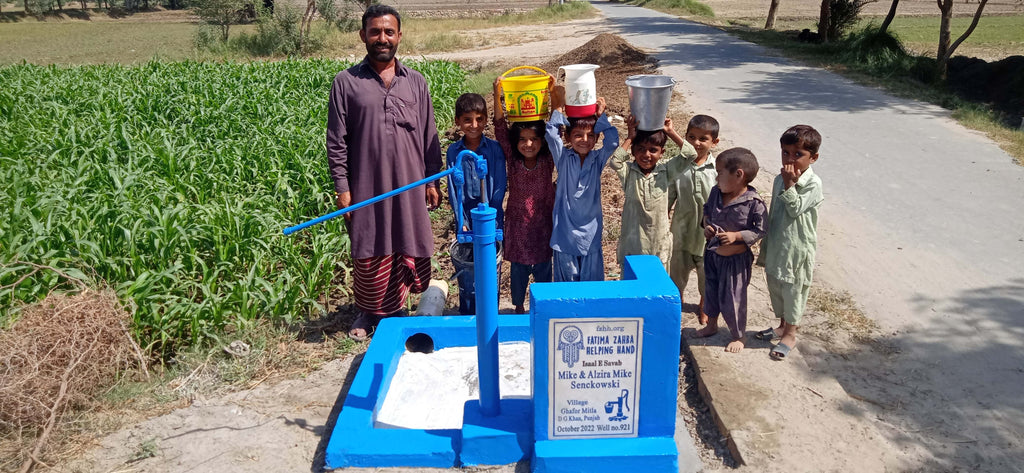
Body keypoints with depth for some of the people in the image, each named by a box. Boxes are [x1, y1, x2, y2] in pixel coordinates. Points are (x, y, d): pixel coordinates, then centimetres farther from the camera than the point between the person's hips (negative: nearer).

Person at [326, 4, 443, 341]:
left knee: (409, 250, 7)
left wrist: (432, 180, 5)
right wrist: (342, 187, -5)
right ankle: (368, 311, 26)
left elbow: (429, 136, 9)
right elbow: (336, 141, 0)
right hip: (367, 187, -2)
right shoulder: (346, 82, 1)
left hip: (409, 186, 2)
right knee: (369, 253, 7)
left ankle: (398, 308, 26)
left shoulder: (416, 82, 7)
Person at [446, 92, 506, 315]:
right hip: (467, 220, 1)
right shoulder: (454, 151, 0)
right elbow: (453, 188, 0)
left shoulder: (494, 148, -4)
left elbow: (499, 187, -5)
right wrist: (462, 220, -8)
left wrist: (490, 218, -12)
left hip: (492, 219, -1)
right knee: (466, 273, 5)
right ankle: (467, 318, 19)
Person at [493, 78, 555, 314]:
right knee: (518, 267, 13)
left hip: (543, 222, 0)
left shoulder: (548, 161, -7)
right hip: (517, 222, 0)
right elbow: (501, 130, -15)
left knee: (543, 267, 11)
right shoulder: (512, 160, -7)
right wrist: (497, 96, -25)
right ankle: (519, 307, 31)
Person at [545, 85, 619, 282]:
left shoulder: (598, 159, 2)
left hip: (590, 232, 1)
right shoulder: (563, 158, -1)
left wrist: (601, 116, -11)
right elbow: (551, 134, -15)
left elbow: (613, 141, -14)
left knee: (593, 283, 9)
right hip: (564, 231, -1)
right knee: (565, 281, 8)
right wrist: (558, 107, -12)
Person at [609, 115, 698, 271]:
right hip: (632, 243, -2)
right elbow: (614, 162, -27)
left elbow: (690, 154, -11)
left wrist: (670, 132, -10)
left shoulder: (665, 170, -1)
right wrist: (630, 137, -20)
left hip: (659, 243, 2)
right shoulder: (629, 171, -7)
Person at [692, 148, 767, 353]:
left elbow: (760, 230, -15)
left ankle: (738, 336, 29)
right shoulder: (716, 192, -6)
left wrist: (736, 236, -25)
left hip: (736, 259, -6)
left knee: (732, 298, 7)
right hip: (713, 252, 6)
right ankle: (711, 325, 47)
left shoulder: (754, 203, -23)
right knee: (711, 290, 23)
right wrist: (707, 226, -5)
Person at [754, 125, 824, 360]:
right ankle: (782, 325, 37)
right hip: (777, 246, 6)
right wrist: (766, 245, 15)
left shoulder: (813, 183, -15)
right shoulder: (780, 179, 3)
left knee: (793, 290, 6)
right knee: (775, 286, 18)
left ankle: (790, 334, 21)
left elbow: (795, 209, -21)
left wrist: (789, 185, -27)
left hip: (798, 248, -6)